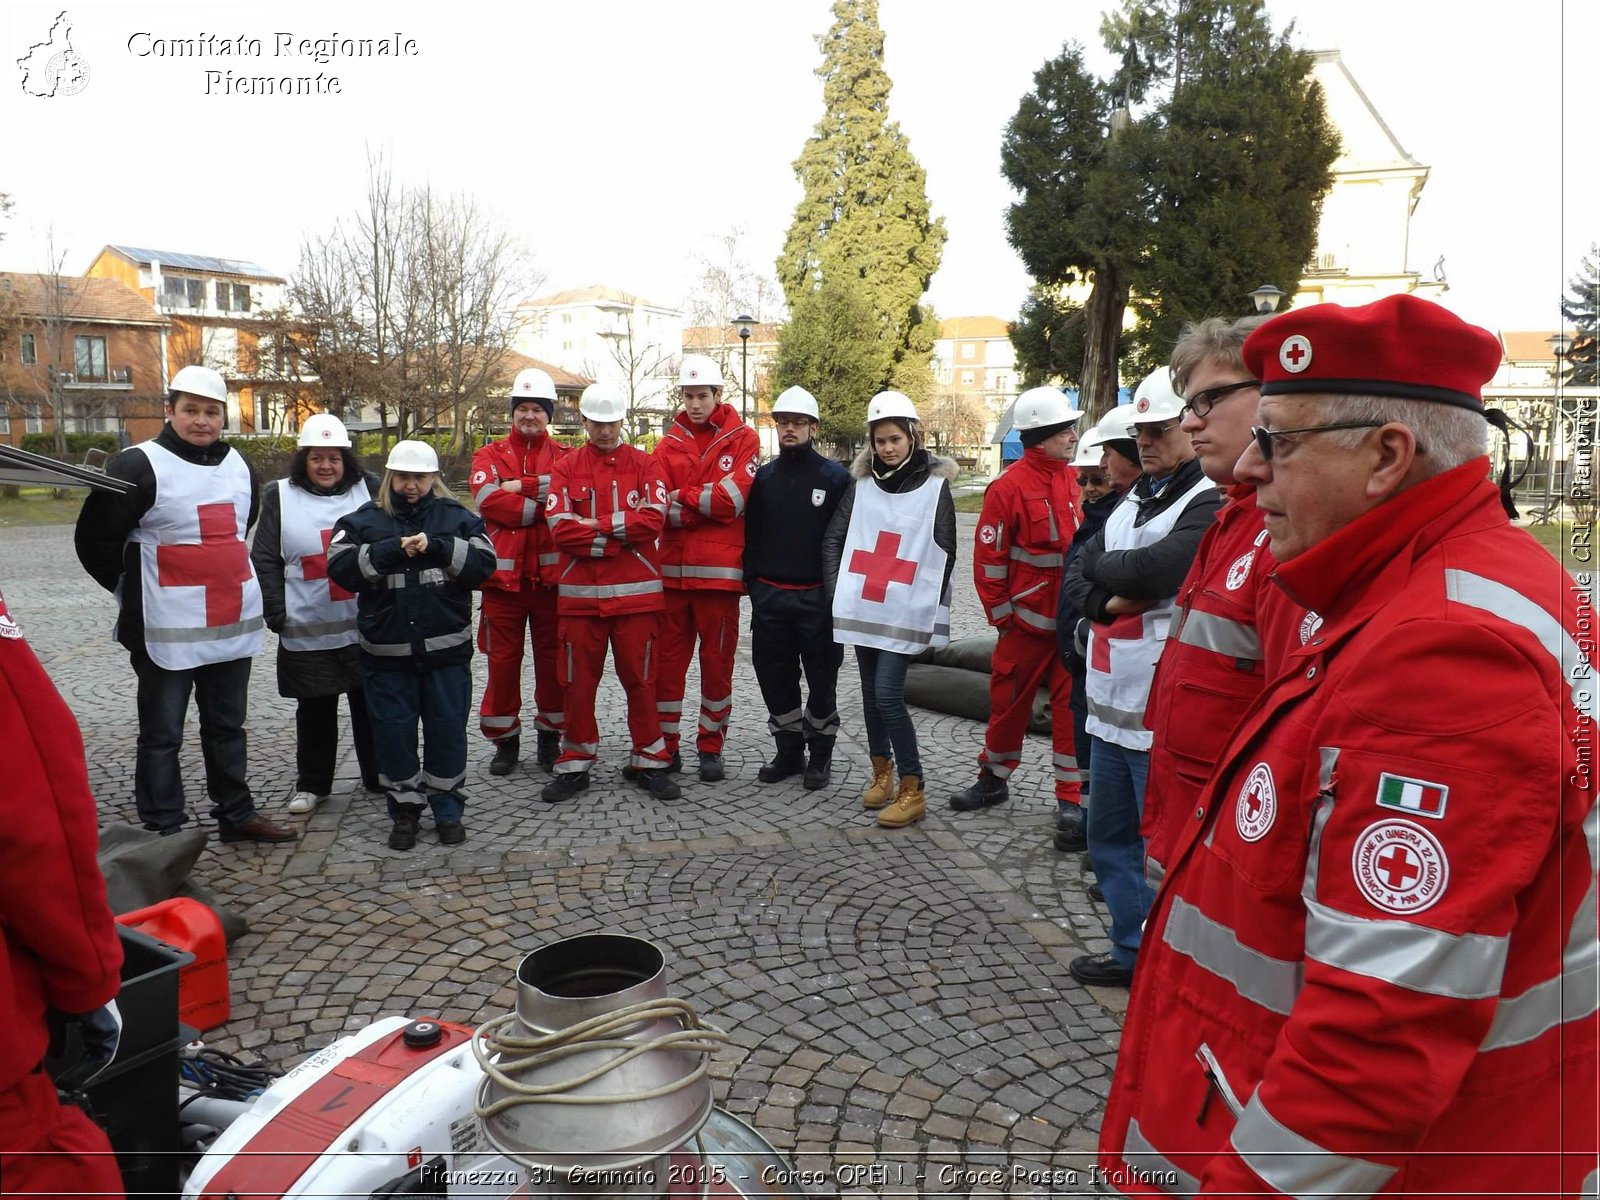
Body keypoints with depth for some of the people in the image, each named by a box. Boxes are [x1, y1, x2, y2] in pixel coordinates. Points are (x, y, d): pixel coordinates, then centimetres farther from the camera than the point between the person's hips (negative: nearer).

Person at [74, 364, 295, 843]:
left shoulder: (239, 466, 9)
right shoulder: (139, 466, -11)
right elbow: (94, 540, -7)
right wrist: (137, 591, 3)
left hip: (234, 624, 6)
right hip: (167, 631, -6)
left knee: (227, 726, 16)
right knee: (163, 735, 4)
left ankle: (236, 815, 27)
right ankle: (164, 831, 12)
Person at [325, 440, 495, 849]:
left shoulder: (457, 516, 5)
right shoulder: (365, 519, 6)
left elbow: (484, 563, -6)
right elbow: (339, 567, -7)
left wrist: (438, 547, -17)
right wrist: (389, 551, -17)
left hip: (447, 648, 0)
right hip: (386, 651, 1)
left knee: (447, 730, 7)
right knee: (393, 731, 8)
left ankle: (448, 809, 21)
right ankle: (405, 810, 23)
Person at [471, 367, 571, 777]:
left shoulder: (565, 456, 9)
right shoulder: (490, 456, 9)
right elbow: (489, 501, -11)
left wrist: (521, 486, -13)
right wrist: (546, 500, -12)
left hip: (551, 572, 0)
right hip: (504, 573, 0)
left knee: (552, 656, 7)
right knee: (502, 658, 5)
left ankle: (550, 735, 23)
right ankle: (505, 739, 19)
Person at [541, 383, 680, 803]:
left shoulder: (646, 465, 5)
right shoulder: (565, 468, 6)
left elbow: (653, 520, -11)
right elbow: (560, 528, -8)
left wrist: (596, 525, -11)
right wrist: (620, 538, -11)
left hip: (636, 593, -1)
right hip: (579, 593, 1)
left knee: (641, 679, 5)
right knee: (578, 682, 7)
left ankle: (648, 762, 18)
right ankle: (575, 765, 20)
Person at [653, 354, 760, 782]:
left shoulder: (743, 440, 4)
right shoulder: (669, 445, 11)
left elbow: (736, 497, -11)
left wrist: (684, 498, -5)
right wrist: (709, 505, -12)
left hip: (720, 570, -2)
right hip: (672, 568, 3)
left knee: (717, 659, 5)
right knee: (668, 657, 6)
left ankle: (711, 747, 18)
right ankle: (664, 743, 18)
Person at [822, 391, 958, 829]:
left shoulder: (935, 486, -2)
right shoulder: (860, 484, 7)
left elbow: (944, 553, 1)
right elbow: (834, 538, 11)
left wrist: (933, 610, 0)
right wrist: (837, 589, 3)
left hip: (905, 612, -4)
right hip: (861, 607, 4)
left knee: (888, 695, -10)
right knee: (871, 692, 11)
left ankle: (913, 790, -1)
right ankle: (881, 772, 26)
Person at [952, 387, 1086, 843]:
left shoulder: (1074, 481, 6)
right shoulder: (1009, 487, -12)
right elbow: (988, 557, -11)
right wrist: (1001, 616, -8)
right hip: (1027, 619, -4)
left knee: (1071, 704, 4)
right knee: (1010, 702, 10)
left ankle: (1071, 798, 13)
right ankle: (994, 780, 29)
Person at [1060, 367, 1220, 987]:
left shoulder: (1211, 503, -12)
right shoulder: (1133, 501, 16)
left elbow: (1155, 567, -26)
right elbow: (1077, 578, 12)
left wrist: (1102, 567, -5)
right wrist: (1112, 599, -10)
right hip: (1111, 702, 9)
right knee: (1110, 839, 19)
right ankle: (1133, 952, 35)